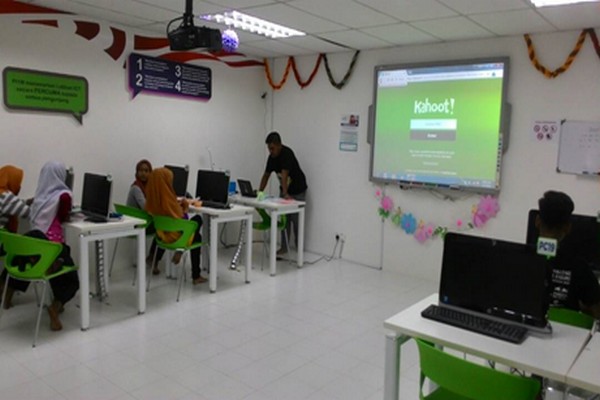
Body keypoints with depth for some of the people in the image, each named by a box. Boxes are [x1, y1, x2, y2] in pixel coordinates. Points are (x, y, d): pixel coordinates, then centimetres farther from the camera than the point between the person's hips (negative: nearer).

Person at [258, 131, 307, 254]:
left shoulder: (287, 153, -27)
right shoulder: (272, 157, -5)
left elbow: (284, 174, -38)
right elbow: (266, 175, 0)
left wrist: (285, 193, -44)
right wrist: (259, 192, -10)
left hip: (298, 191, -6)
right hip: (284, 190, 7)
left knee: (296, 219, -3)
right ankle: (284, 246, 11)